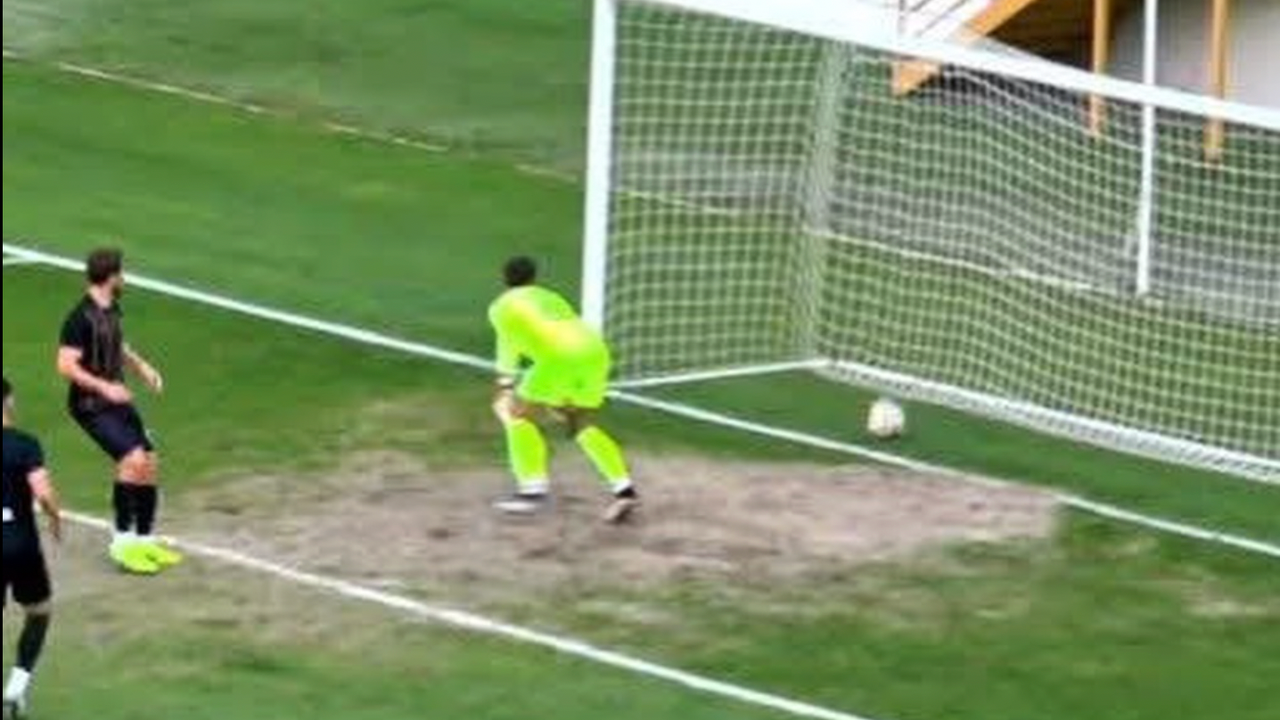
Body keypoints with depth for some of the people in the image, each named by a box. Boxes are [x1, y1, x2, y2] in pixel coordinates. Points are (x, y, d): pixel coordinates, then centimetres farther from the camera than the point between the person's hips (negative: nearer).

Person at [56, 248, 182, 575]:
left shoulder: (111, 310, 8)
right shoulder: (81, 318, -20)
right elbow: (66, 365, -23)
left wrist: (141, 366, 13)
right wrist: (104, 387, -29)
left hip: (117, 399, 9)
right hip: (90, 405, -9)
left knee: (148, 464, 7)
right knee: (133, 458, -22)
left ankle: (144, 541, 21)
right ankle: (122, 541, -13)